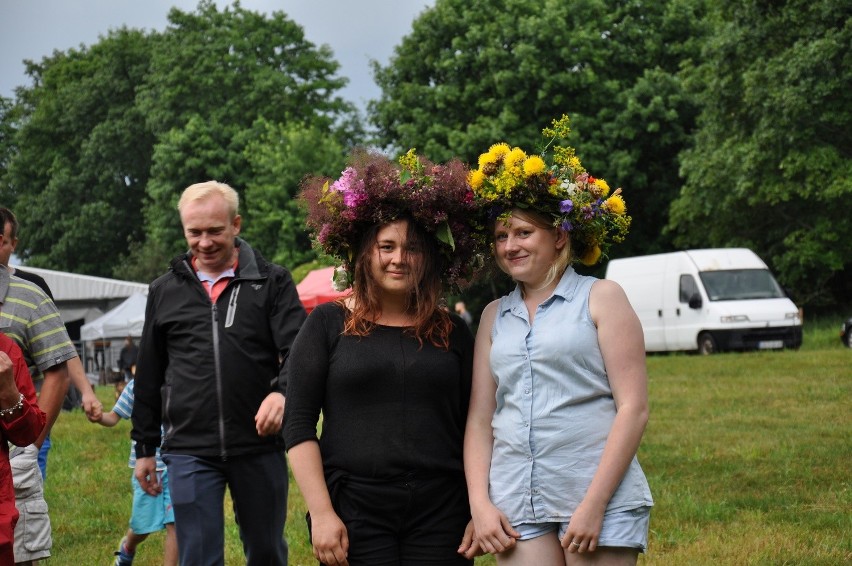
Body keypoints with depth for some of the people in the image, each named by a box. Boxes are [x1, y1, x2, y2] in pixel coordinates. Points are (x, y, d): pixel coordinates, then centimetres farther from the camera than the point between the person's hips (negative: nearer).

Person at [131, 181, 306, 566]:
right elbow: (149, 376, 17)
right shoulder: (164, 292, 11)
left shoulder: (272, 282, 3)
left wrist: (282, 391, -28)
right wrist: (144, 447, 16)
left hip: (260, 446, -1)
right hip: (189, 450, 1)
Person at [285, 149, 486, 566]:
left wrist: (481, 513, 3)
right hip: (355, 512, -1)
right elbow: (298, 426, 0)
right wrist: (321, 513, -8)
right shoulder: (327, 324, 4)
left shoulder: (453, 333, 11)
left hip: (441, 515, 2)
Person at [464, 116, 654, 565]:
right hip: (516, 506, 4)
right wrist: (480, 504, 0)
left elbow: (633, 408, -4)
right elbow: (479, 418, 14)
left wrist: (594, 505, -12)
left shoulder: (601, 299, 3)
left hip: (599, 498, -4)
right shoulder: (495, 316, 15)